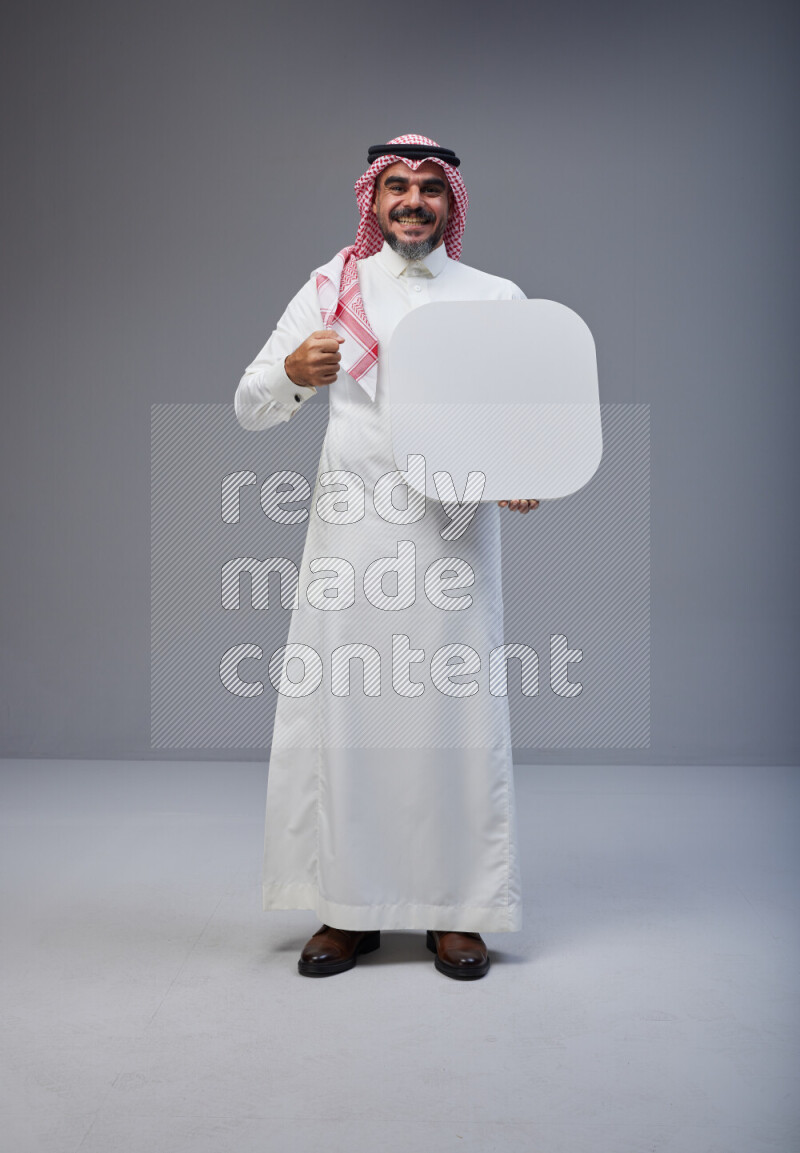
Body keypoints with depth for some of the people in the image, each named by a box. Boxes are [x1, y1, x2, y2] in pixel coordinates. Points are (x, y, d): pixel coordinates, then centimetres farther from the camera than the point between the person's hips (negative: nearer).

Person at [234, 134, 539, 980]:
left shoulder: (497, 298, 12)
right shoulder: (333, 287, 10)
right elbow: (249, 408, 5)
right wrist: (293, 372, -18)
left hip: (453, 530, 0)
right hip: (352, 528, 0)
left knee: (455, 713, -1)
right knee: (338, 708, -1)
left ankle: (457, 912, 12)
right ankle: (350, 909, 13)